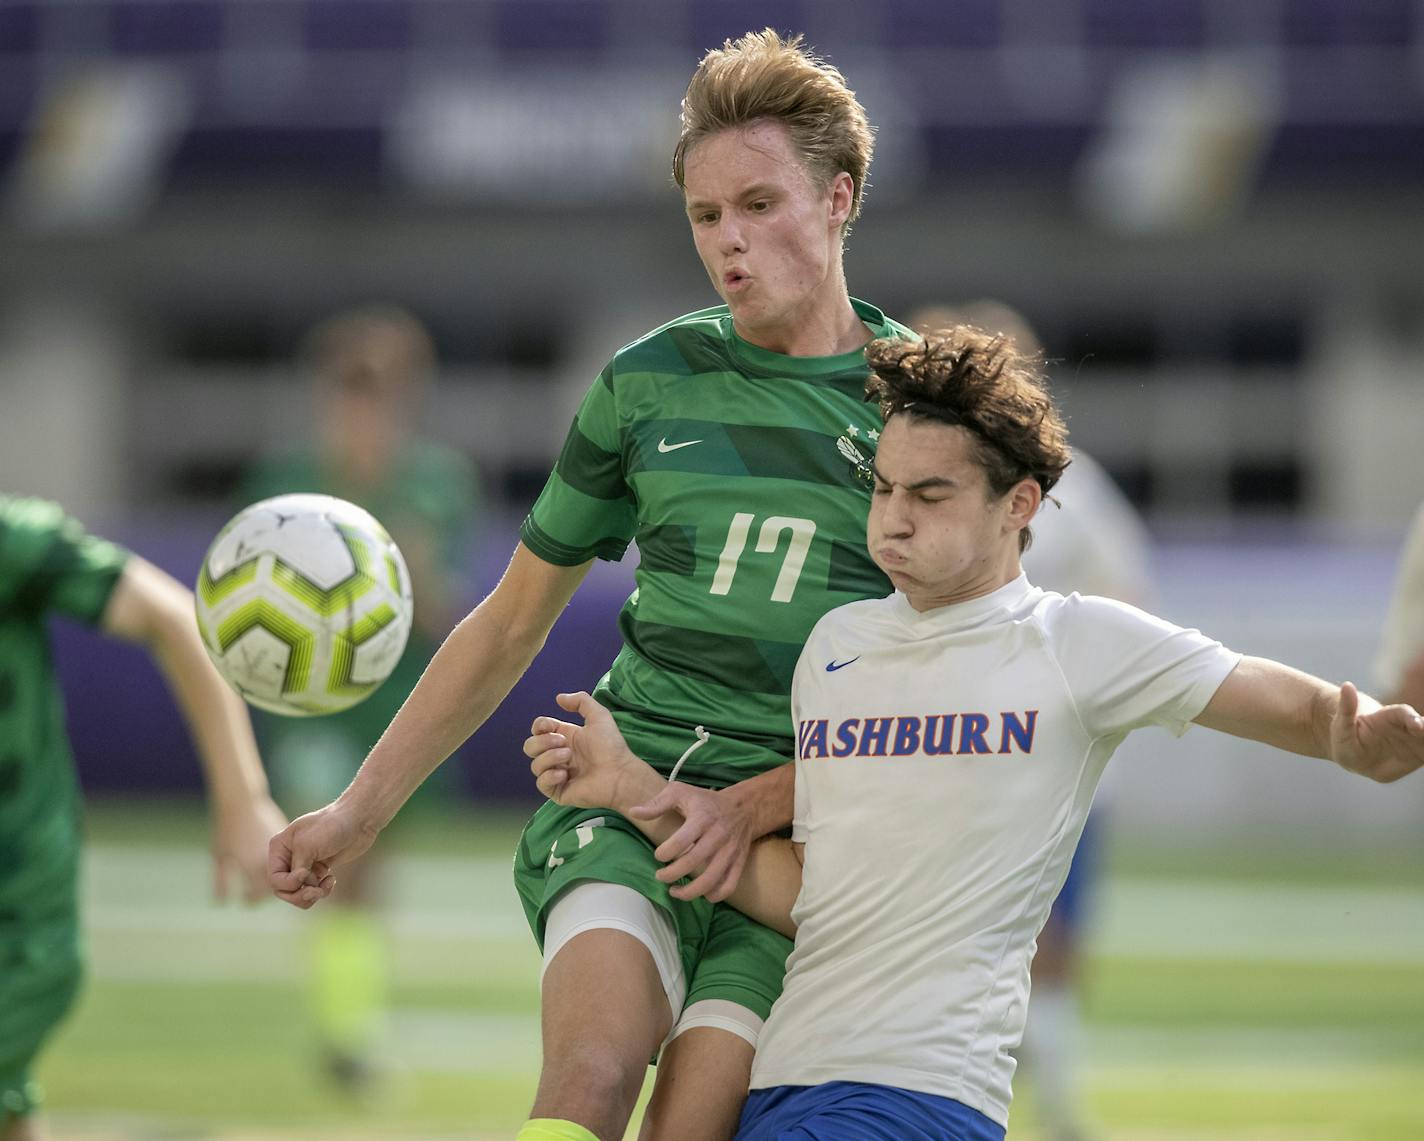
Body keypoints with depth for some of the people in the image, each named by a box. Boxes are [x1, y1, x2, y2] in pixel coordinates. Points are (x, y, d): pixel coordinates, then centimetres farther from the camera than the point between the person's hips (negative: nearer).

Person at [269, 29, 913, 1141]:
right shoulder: (650, 382, 11)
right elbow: (513, 623, 21)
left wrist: (757, 804, -11)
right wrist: (361, 809, 19)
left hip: (800, 836, -1)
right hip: (625, 794, 1)